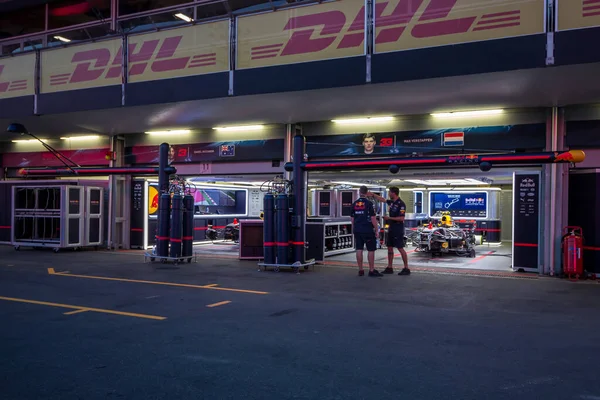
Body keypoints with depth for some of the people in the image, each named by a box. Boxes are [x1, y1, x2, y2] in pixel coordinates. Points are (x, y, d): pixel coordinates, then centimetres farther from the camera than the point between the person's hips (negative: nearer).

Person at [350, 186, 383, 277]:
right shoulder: (369, 203, -9)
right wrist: (376, 229, -4)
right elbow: (373, 218, -11)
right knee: (371, 250, 2)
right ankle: (372, 271, 3)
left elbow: (352, 218, 11)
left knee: (359, 250, 6)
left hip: (357, 230, 5)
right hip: (368, 230, -5)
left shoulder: (354, 204, 6)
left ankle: (360, 270, 10)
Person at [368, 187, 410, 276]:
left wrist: (389, 218, -18)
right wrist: (373, 195, 30)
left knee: (400, 248, -7)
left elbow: (401, 218, -22)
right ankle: (390, 268, 19)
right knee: (389, 247, 11)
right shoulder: (391, 202, 9)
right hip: (391, 229, 9)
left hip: (398, 230, -9)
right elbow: (383, 199, 27)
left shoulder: (401, 204, -16)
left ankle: (406, 269, -2)